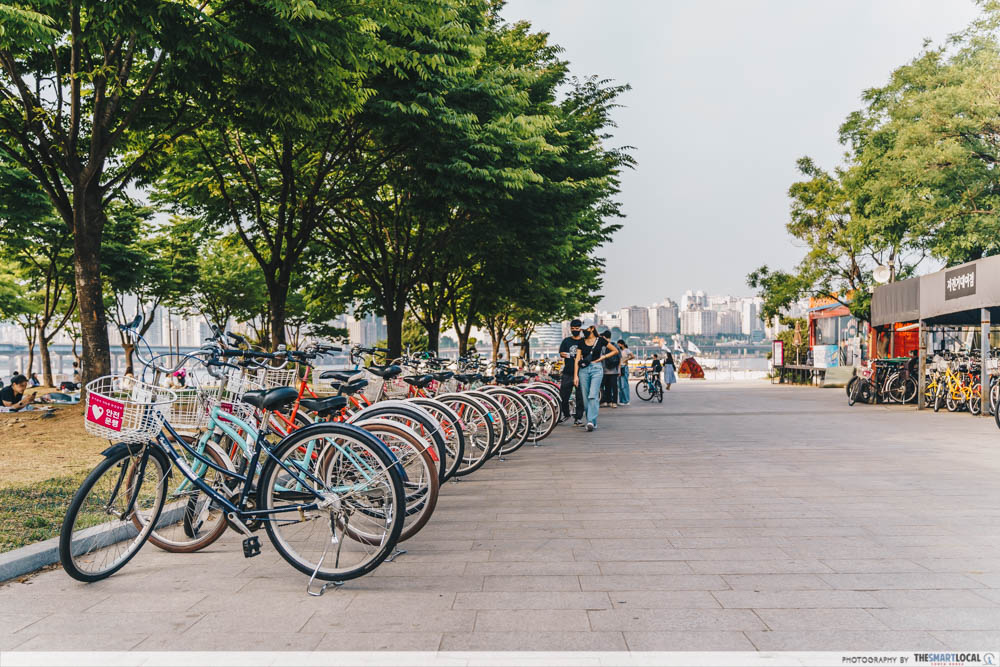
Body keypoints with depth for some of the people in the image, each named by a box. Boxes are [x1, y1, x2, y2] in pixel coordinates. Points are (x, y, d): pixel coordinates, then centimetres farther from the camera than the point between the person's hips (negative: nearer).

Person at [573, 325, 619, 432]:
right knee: (585, 398, 3)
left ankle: (591, 421, -20)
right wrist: (575, 375, -2)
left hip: (597, 369, -3)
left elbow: (615, 351, 11)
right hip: (584, 369, 3)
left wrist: (603, 357, 0)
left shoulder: (600, 340, 3)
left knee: (593, 396, -16)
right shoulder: (581, 342, 10)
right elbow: (577, 360, 6)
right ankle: (593, 422, 14)